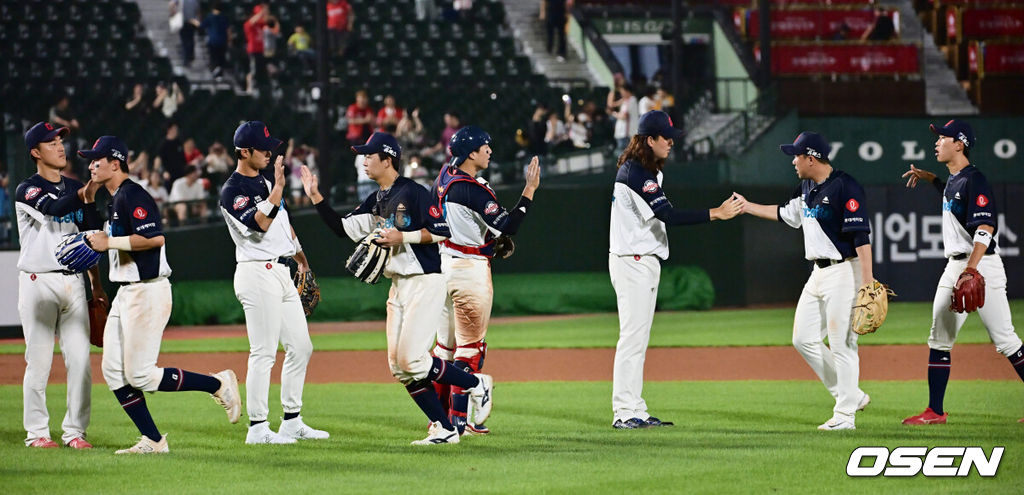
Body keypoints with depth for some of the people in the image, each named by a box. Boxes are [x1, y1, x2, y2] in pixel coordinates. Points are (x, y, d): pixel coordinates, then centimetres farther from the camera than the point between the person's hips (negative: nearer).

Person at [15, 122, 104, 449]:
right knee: (39, 360, -3)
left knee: (80, 358, -1)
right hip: (38, 283, -5)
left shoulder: (76, 189, 13)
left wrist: (96, 283, 9)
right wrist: (89, 190, -36)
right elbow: (55, 208, -26)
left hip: (72, 282, 5)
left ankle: (75, 430, 6)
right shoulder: (27, 190, -5)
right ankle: (36, 432, 5)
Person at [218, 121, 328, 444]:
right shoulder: (233, 191, -11)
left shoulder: (266, 183, 17)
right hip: (257, 273, -9)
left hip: (281, 272, 9)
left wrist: (301, 259, 26)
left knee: (301, 347, 9)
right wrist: (278, 189, -27)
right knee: (263, 352, -10)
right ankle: (257, 428, -6)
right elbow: (260, 224, -25)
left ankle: (292, 422, 15)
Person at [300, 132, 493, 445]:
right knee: (398, 366, 3)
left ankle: (476, 384, 5)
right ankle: (444, 429, 6)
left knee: (411, 359, -14)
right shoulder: (375, 201, 13)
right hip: (398, 286, 9)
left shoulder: (413, 193, -12)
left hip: (425, 282, -9)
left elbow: (442, 231, -16)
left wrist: (402, 237, -19)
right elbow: (342, 228, 15)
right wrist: (315, 197, 8)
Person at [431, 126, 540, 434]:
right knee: (471, 346, -3)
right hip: (471, 268, -9)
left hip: (445, 263, 9)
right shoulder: (472, 189, -20)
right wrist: (530, 190, -19)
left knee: (446, 343, 13)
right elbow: (508, 226, -22)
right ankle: (460, 417, -4)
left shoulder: (445, 179, 7)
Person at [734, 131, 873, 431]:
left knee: (842, 344, -7)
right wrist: (747, 207, 29)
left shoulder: (845, 188, -17)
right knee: (804, 339, 10)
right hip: (819, 272, 10)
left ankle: (845, 415, -1)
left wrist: (867, 279, -27)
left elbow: (861, 235, -22)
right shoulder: (807, 187, 12)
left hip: (844, 272, -10)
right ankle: (852, 395, 18)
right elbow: (788, 214, 29)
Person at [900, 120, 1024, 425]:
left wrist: (971, 269, -33)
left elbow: (985, 228, -25)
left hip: (982, 265, -10)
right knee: (939, 340, 7)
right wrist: (929, 178, 32)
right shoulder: (954, 179, 13)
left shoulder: (974, 180, -14)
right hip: (955, 265, 10)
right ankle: (935, 411, 11)